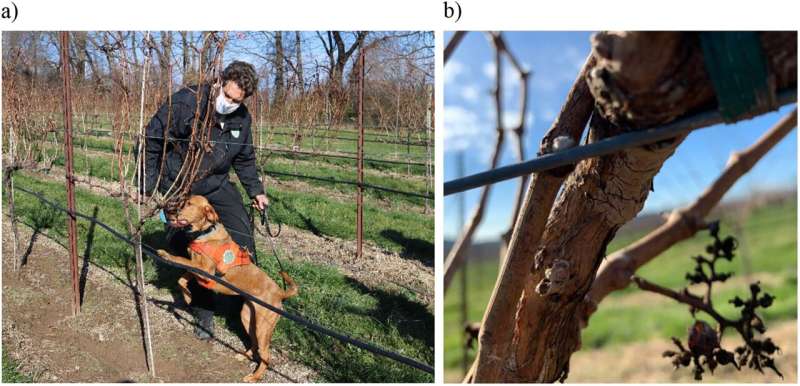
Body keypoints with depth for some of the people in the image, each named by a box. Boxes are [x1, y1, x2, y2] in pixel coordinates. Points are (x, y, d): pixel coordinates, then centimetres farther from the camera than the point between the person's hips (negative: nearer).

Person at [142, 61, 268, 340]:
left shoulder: (242, 119, -4)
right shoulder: (186, 102, -22)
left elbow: (245, 159, 13)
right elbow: (152, 140, -16)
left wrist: (256, 191, 9)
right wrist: (148, 186, -15)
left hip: (217, 186, 4)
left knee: (243, 239, -3)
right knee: (188, 249, -2)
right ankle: (203, 310, 15)